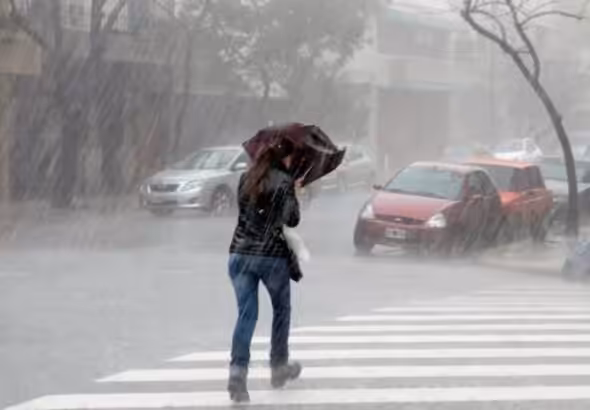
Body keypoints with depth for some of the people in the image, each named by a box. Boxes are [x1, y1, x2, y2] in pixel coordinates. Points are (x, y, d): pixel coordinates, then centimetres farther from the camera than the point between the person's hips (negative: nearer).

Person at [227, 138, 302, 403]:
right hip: (273, 255, -3)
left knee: (246, 314, 1)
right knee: (281, 310, 19)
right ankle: (279, 368, 27)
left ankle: (237, 371, -17)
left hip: (240, 254, 3)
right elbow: (292, 220, -3)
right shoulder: (285, 182, -6)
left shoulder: (246, 178, 9)